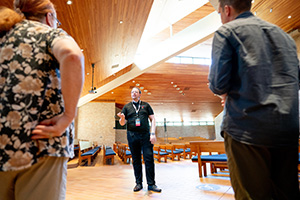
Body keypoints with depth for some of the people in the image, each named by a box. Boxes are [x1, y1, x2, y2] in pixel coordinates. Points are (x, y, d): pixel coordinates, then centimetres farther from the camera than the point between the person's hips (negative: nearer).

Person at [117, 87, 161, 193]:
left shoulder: (146, 105, 11)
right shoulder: (127, 107, 12)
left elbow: (152, 119, 7)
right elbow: (122, 123, 9)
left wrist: (153, 133, -5)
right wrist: (122, 118, -16)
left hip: (145, 135, -1)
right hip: (132, 136, 1)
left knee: (149, 159, -3)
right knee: (136, 160, 7)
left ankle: (151, 184, 7)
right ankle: (139, 183, 18)